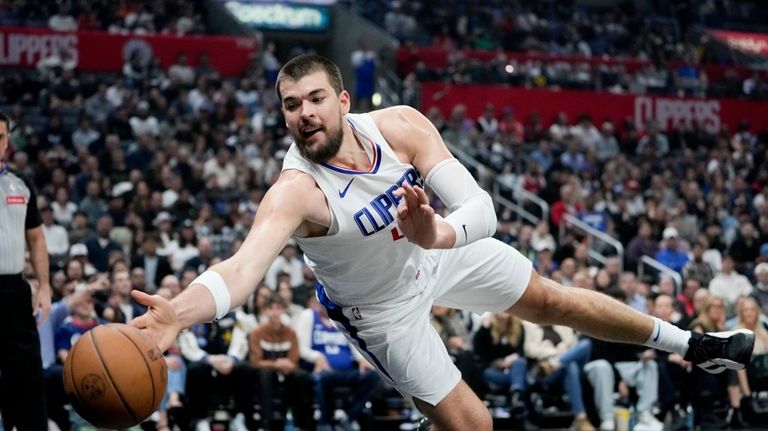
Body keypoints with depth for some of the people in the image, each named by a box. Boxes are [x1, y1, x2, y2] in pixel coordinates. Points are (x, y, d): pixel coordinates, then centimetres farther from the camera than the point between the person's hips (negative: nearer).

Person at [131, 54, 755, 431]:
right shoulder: (296, 191, -38)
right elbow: (245, 265, -56)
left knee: (554, 300, 20)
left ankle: (688, 345, 44)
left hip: (443, 251, 4)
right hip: (382, 308, -4)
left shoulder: (401, 126, -27)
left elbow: (482, 208, -32)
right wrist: (181, 311, -77)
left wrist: (440, 235, -57)